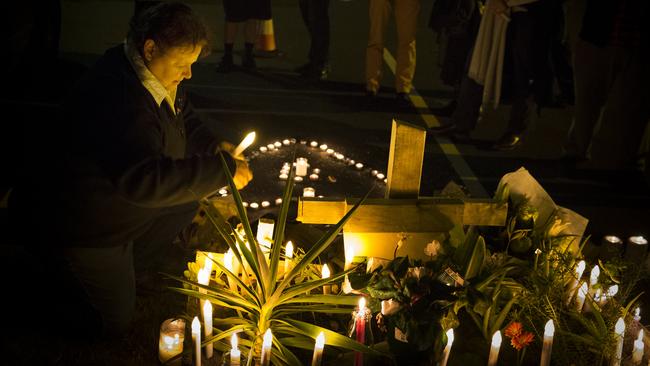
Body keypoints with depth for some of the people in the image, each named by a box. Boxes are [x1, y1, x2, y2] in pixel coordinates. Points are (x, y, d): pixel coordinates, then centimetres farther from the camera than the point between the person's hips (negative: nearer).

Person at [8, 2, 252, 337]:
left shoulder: (154, 78, -5)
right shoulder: (117, 96, -36)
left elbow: (184, 121, 14)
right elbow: (144, 179, -45)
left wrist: (214, 147, -7)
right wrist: (222, 170, -39)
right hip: (75, 224, -9)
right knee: (115, 321, 0)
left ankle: (126, 267, 16)